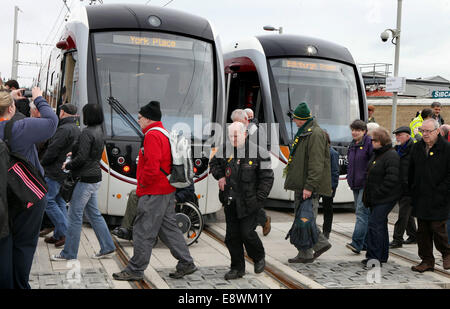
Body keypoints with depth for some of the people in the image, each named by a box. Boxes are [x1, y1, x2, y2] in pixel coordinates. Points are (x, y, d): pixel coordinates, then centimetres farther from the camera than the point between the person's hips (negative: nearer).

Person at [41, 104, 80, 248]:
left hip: (56, 172, -10)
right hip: (66, 173, 10)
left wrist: (42, 163, -3)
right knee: (59, 201, 14)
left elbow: (52, 151, -20)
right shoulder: (76, 129, 15)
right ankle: (59, 235, 17)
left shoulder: (64, 129, -17)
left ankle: (65, 232, -8)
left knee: (48, 201, -6)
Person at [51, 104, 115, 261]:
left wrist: (67, 165, -6)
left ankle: (69, 253, 8)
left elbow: (82, 158, -22)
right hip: (94, 178, 10)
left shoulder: (87, 133, -18)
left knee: (74, 215, -1)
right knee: (94, 214, 16)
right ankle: (107, 248, 19)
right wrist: (74, 153, 22)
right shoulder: (99, 131, 11)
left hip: (86, 179, -10)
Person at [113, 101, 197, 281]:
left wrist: (142, 185, -10)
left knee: (143, 232, -2)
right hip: (168, 190, 10)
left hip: (154, 193, -10)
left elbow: (152, 166, -25)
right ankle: (186, 263, 16)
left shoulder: (152, 136, -15)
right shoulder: (165, 134, 16)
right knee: (168, 228, 15)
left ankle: (135, 270, 7)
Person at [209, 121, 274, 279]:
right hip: (230, 201, 5)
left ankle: (259, 257, 25)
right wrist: (220, 176, 3)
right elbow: (214, 163, 22)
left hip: (248, 202, -4)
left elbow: (267, 177, -5)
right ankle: (237, 268, 23)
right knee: (232, 236, 8)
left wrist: (259, 199, -10)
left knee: (247, 233, -6)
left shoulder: (256, 152, -10)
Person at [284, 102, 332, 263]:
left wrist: (309, 187, -24)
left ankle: (305, 254, 4)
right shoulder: (303, 133, 18)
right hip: (301, 184, 10)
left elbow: (316, 164, -21)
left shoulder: (315, 134, -15)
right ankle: (321, 243, 22)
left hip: (309, 186, -10)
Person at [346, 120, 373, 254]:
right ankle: (367, 242, 19)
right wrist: (350, 178, 20)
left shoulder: (370, 143, -9)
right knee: (362, 213, 11)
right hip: (355, 185, 9)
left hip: (366, 184, -8)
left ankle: (357, 243, -19)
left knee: (362, 212, -14)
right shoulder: (352, 144, 17)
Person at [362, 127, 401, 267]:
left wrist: (377, 193, -19)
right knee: (380, 225, 15)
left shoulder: (391, 156, -16)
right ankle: (382, 256, 24)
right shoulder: (376, 154, 15)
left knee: (374, 225, -13)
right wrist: (367, 195, 18)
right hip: (375, 198, 10)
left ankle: (374, 257, -9)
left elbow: (392, 179, -23)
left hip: (385, 198, -10)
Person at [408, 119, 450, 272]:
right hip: (420, 198, 5)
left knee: (437, 228, -3)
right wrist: (413, 190, 12)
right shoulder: (417, 147, 10)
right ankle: (427, 261, 18)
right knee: (422, 230, 8)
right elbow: (411, 171, 17)